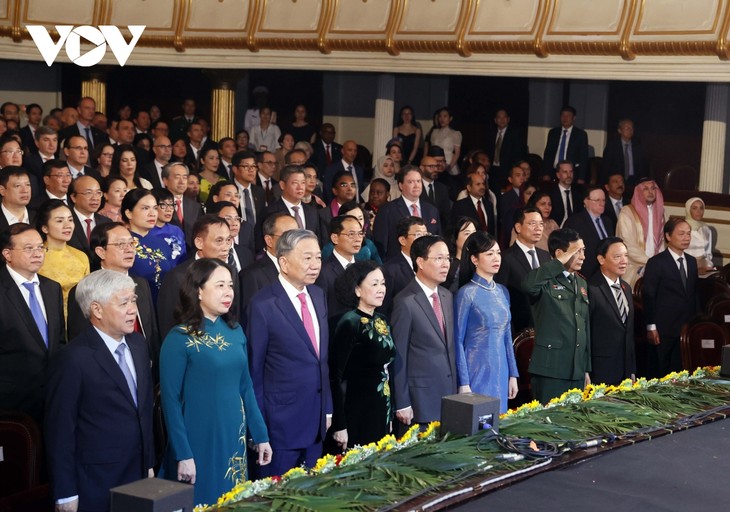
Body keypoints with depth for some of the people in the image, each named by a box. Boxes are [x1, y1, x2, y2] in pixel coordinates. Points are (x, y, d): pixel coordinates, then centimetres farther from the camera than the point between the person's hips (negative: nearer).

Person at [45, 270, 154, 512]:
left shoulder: (138, 344, 6)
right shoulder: (73, 358, -17)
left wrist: (149, 463, 14)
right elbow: (60, 431, -14)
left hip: (138, 474, 6)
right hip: (96, 486, -6)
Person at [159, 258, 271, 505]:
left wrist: (261, 435, 9)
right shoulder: (179, 338, -12)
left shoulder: (235, 330, 4)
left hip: (234, 439, 6)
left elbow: (245, 386, 11)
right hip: (198, 441, -5)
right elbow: (171, 401, -12)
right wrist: (183, 455, -15)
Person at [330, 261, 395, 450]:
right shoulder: (349, 323, -14)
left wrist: (390, 414, 16)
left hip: (381, 413, 7)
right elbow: (336, 377, -16)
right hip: (357, 415, -7)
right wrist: (339, 425, -19)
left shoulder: (382, 322, 9)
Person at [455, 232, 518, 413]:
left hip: (500, 373, 6)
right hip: (476, 373, -6)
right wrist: (463, 383, -11)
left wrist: (513, 374, 11)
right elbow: (458, 341, -8)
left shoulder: (502, 292, 9)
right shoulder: (467, 293, -9)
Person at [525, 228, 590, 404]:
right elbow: (529, 284, -33)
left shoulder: (581, 283, 18)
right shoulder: (546, 281, -6)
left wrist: (587, 369, 19)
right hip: (550, 370, -7)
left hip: (577, 371, 7)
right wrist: (560, 263, -20)